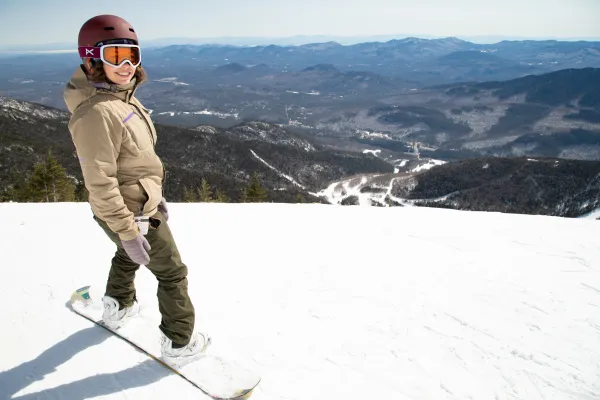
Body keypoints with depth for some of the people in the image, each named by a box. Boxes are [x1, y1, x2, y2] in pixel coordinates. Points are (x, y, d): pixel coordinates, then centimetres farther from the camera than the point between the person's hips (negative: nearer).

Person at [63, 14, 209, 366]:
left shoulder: (122, 97, 2)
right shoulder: (96, 113, -29)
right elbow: (100, 184, -29)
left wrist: (156, 193, 17)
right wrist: (128, 231, -26)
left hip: (139, 201, 10)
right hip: (132, 213, -10)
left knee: (128, 256, 32)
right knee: (172, 272, 5)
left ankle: (118, 308, 58)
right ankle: (179, 343, 22)